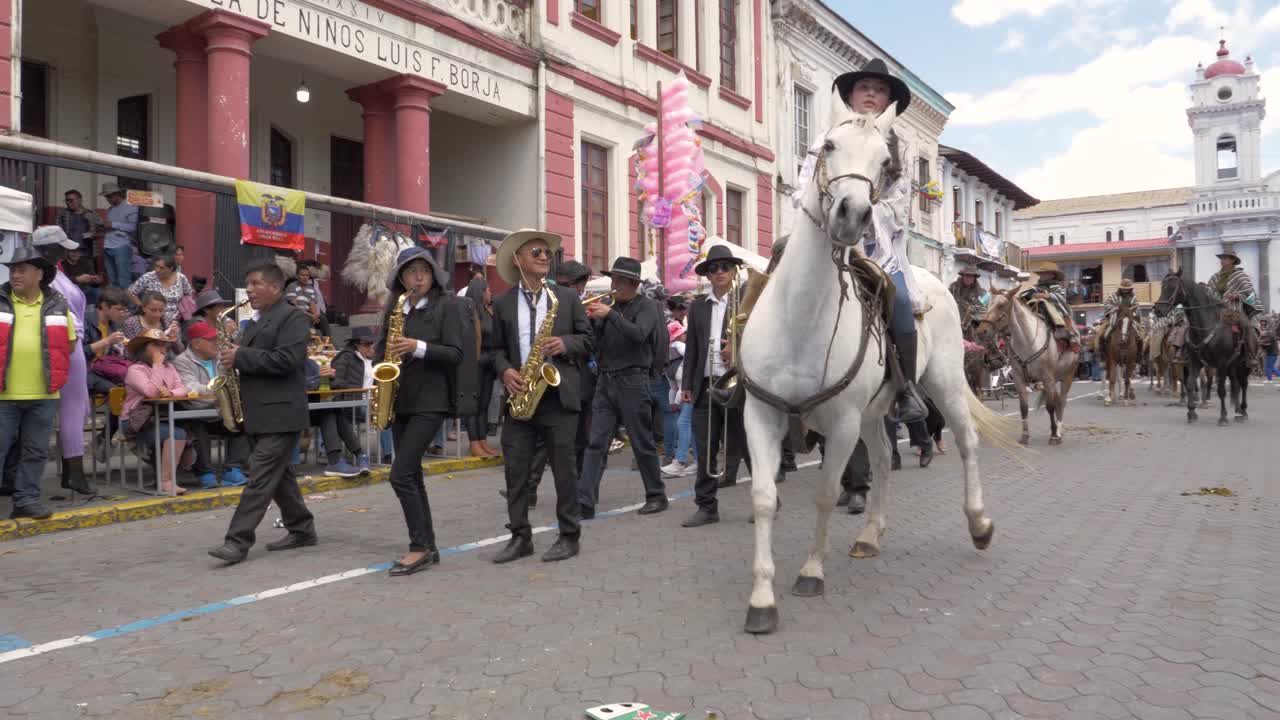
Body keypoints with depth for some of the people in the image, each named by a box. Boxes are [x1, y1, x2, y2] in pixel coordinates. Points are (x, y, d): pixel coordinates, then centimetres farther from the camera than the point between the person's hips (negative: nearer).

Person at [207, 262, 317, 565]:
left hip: (280, 413, -9)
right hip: (258, 413, 9)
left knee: (261, 477, -9)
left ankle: (238, 540, -9)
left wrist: (240, 356, -18)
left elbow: (287, 360, -20)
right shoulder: (255, 322, 20)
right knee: (278, 475, 13)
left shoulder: (293, 318, -8)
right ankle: (302, 530, 22)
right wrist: (231, 358, 5)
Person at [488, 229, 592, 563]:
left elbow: (587, 340, 6)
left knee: (564, 468, 2)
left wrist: (565, 344, -13)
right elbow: (496, 348, 11)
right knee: (515, 470, 4)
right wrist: (505, 371, -9)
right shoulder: (502, 303, 9)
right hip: (520, 396, 2)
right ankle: (520, 537, 15)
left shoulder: (568, 297, 6)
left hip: (559, 395, -2)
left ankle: (569, 536, 14)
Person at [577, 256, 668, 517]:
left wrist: (609, 314, -23)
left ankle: (657, 496, 18)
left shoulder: (646, 306, -2)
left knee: (643, 444, 4)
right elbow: (594, 340, 11)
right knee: (596, 443, -1)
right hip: (605, 381, 5)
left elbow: (639, 334, -21)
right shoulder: (611, 306, 14)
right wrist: (590, 319, -6)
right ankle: (585, 502, -2)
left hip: (632, 382, -5)